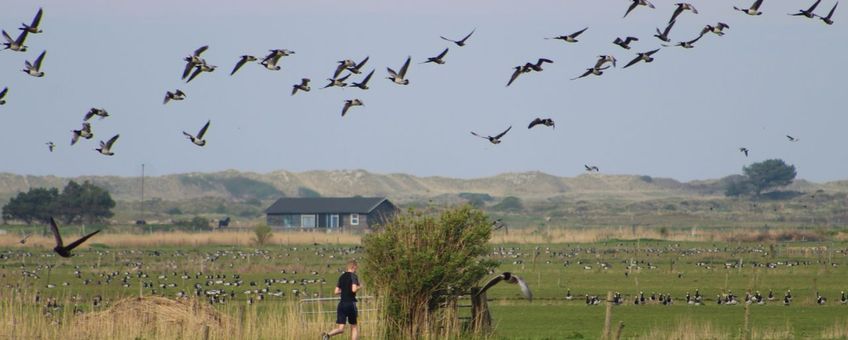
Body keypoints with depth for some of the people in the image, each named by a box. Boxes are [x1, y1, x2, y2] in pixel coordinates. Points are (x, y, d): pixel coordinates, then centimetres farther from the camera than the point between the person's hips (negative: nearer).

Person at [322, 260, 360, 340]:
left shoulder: (342, 277, 12)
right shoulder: (353, 276, -6)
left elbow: (336, 292, 12)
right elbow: (354, 289, -20)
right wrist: (359, 287, 1)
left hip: (342, 304, 5)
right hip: (351, 304, -5)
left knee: (340, 329, -2)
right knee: (354, 327, 12)